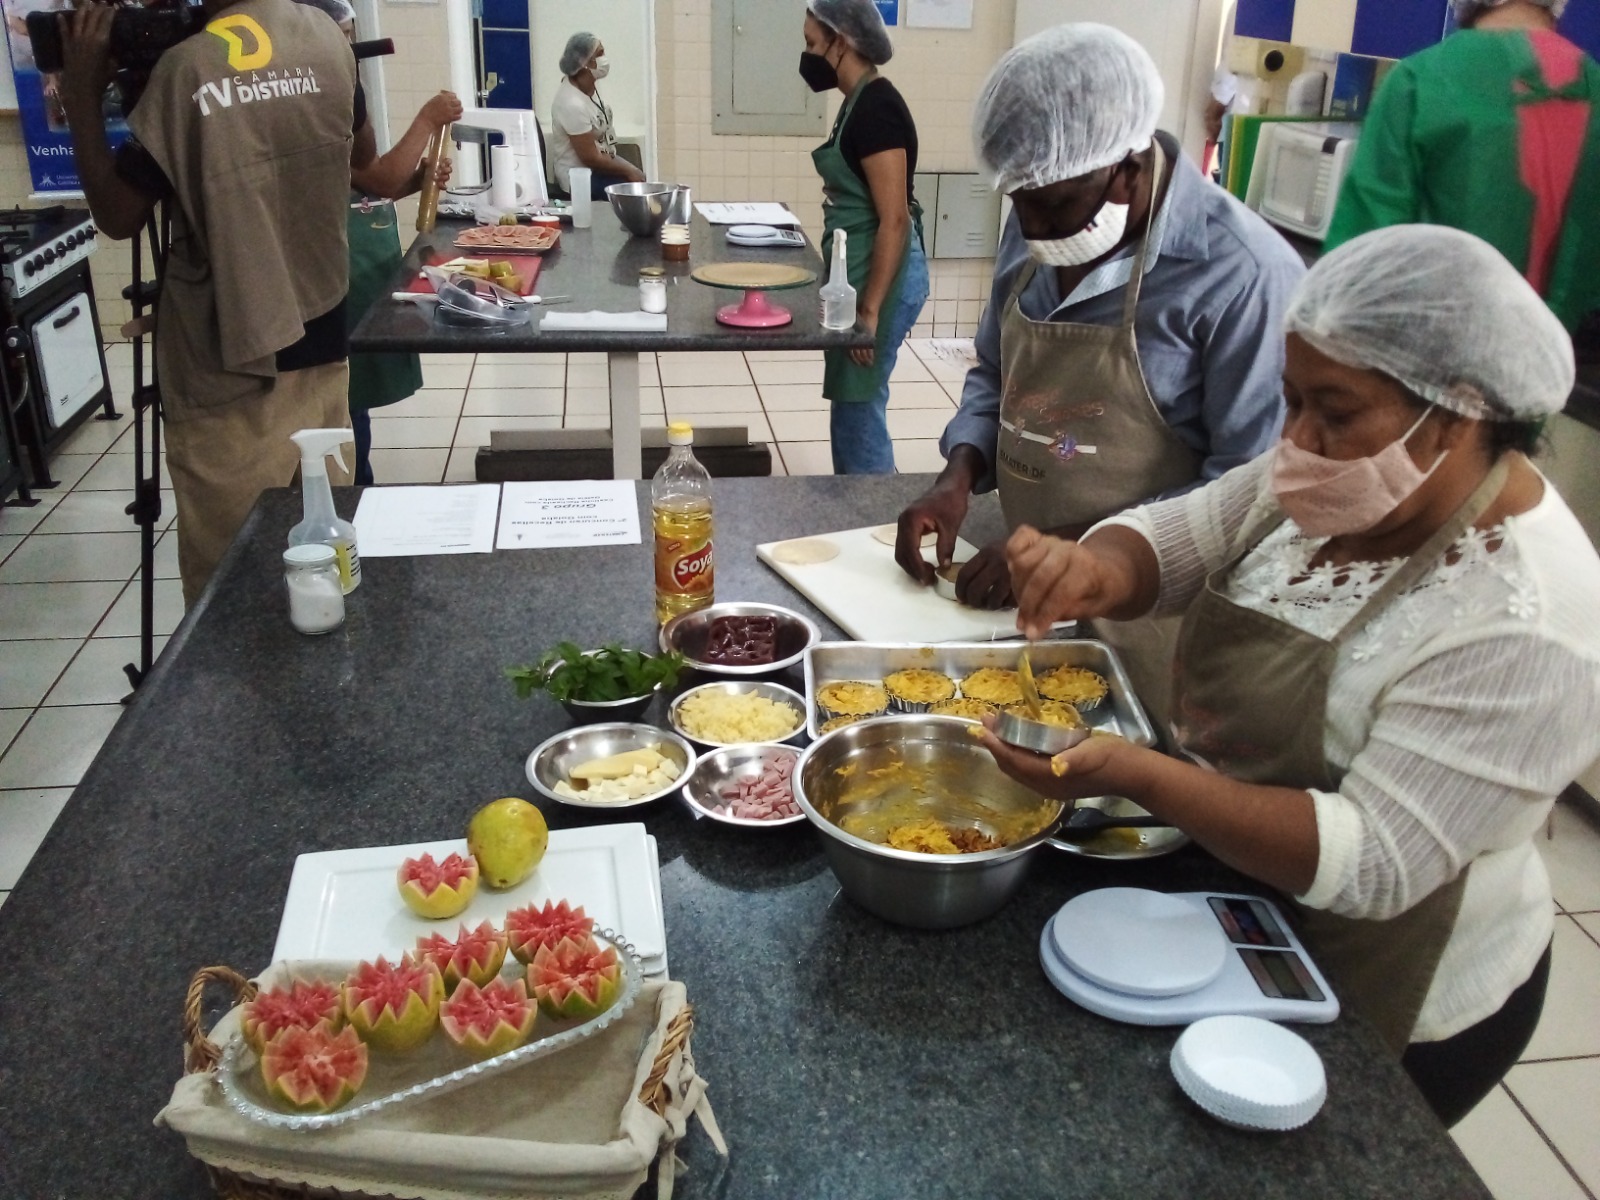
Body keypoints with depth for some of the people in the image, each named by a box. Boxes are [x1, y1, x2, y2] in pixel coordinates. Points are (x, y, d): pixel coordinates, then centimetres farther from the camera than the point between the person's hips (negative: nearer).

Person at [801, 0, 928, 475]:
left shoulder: (876, 107, -18)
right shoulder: (860, 101, 12)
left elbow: (895, 220, -22)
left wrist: (870, 309, -22)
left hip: (881, 277, -10)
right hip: (857, 270, 10)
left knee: (860, 408, -2)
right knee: (851, 404, 16)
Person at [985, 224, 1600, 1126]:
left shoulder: (1522, 623, -29)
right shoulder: (1341, 489, -8)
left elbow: (1373, 865, -31)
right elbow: (1165, 541, -3)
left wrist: (1138, 776, -42)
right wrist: (1095, 569, -28)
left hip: (1374, 1012, -6)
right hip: (1236, 909, 7)